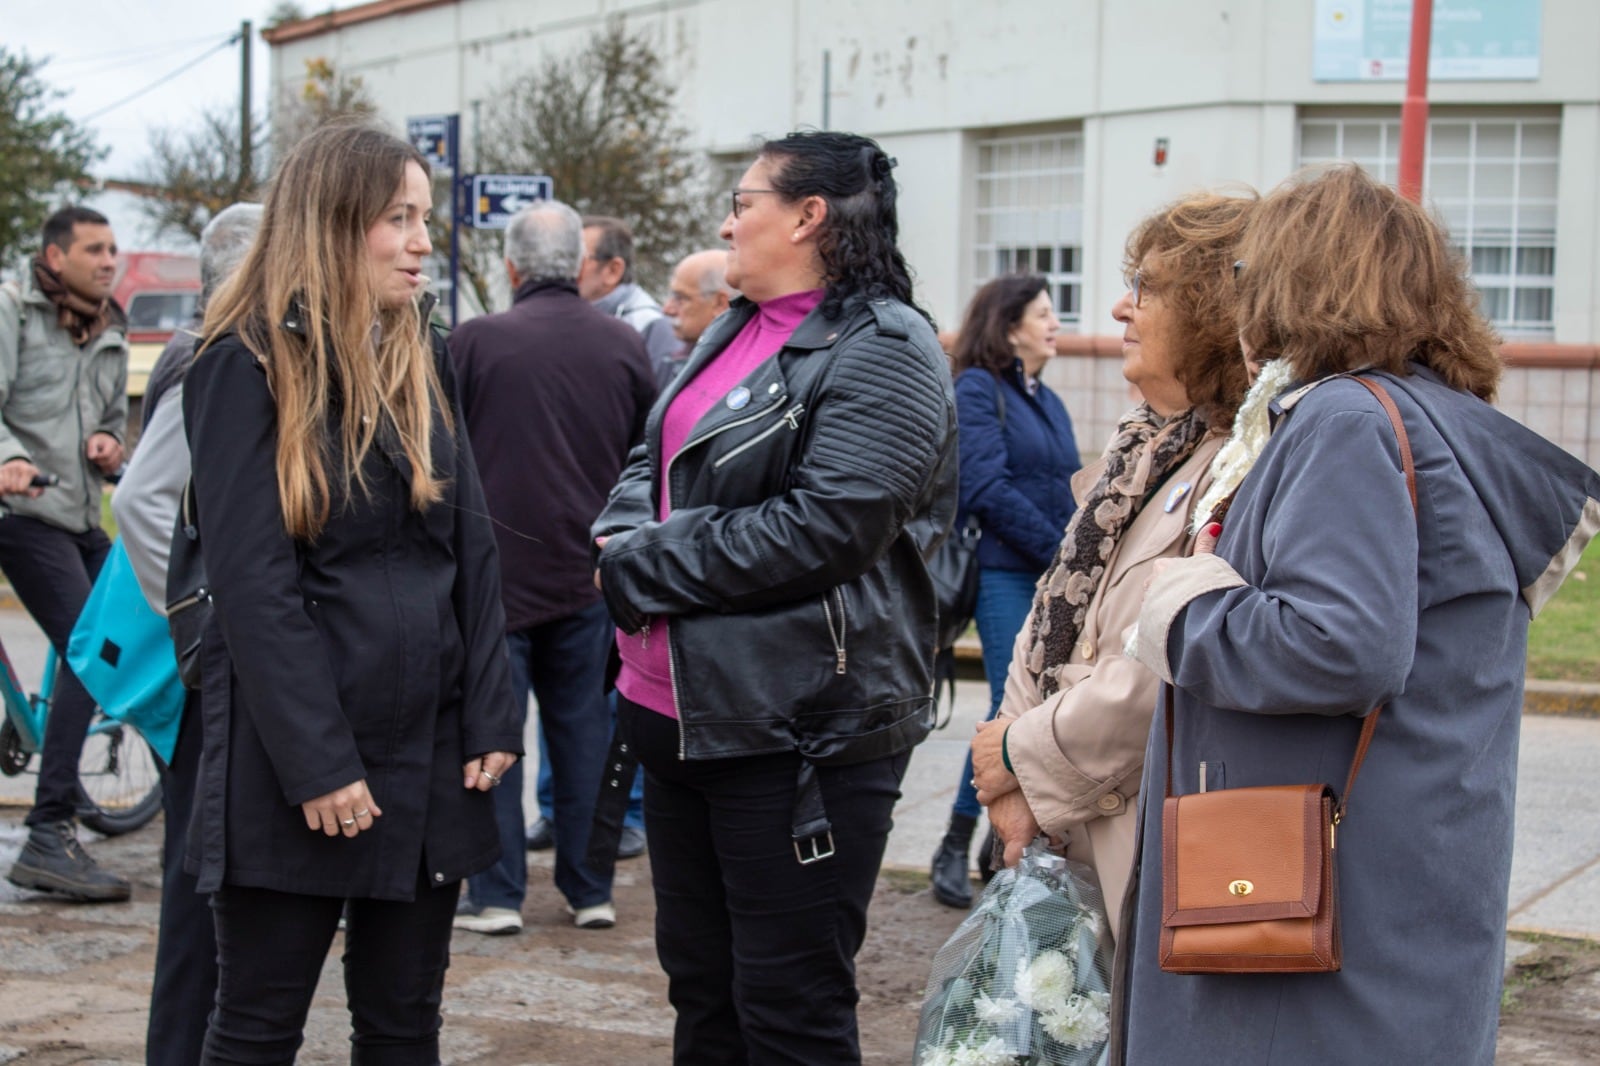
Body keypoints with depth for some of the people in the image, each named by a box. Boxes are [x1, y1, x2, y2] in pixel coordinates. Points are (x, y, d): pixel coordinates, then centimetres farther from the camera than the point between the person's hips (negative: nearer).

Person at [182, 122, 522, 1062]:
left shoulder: (424, 360, 12)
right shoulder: (252, 365, -8)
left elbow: (472, 550, 11)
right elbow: (251, 578, -14)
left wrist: (491, 716, 2)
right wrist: (317, 763, -18)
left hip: (429, 752, 6)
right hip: (293, 755, -6)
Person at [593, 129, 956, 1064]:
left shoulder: (883, 353, -13)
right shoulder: (735, 333, 16)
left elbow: (822, 525, -24)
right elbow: (655, 458, 23)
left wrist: (641, 568, -14)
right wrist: (623, 534, -1)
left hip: (798, 733, -9)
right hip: (682, 709, 9)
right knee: (700, 983, 18)